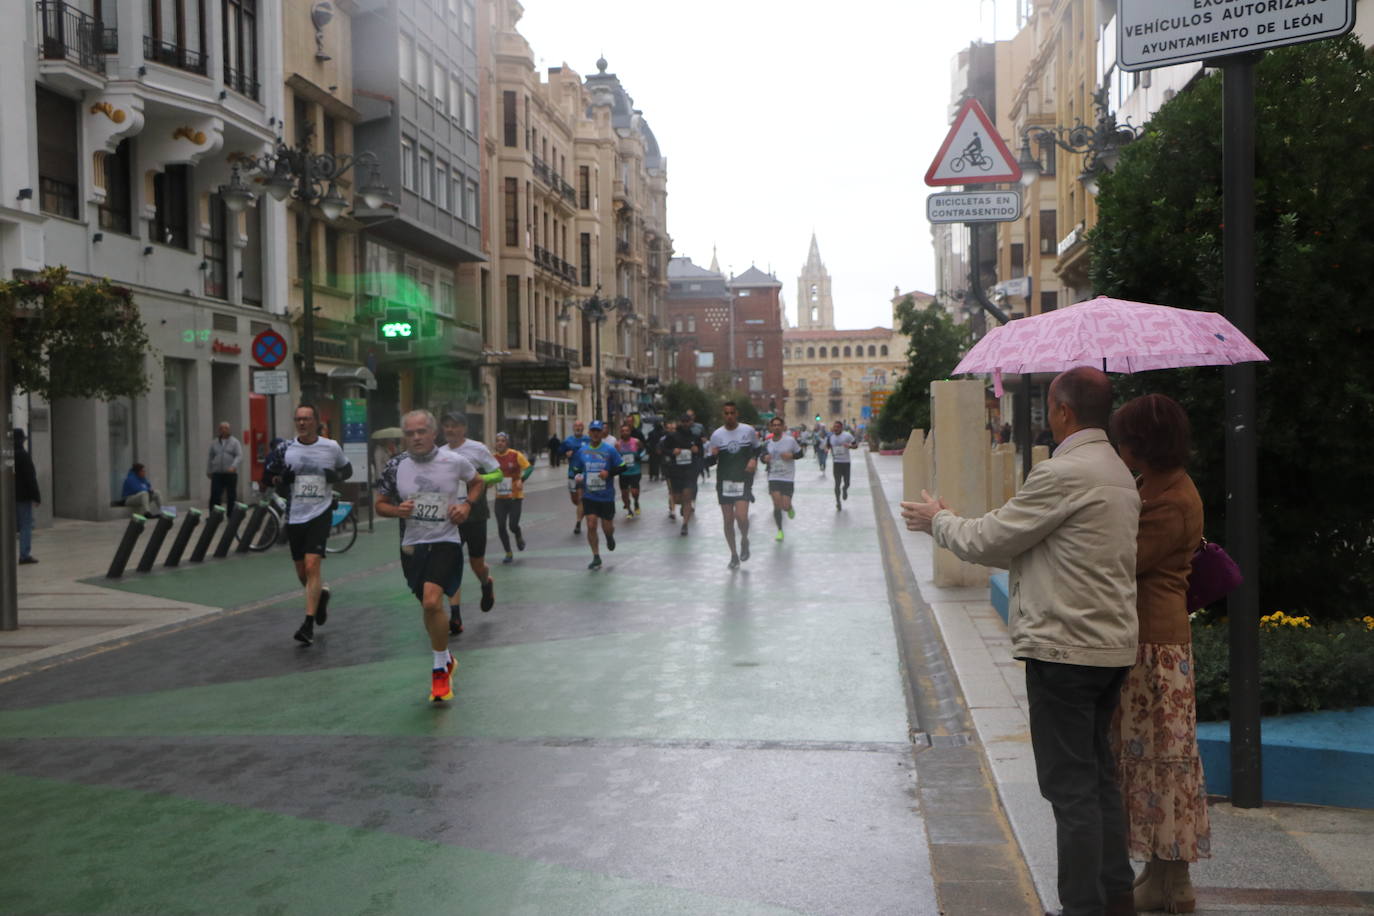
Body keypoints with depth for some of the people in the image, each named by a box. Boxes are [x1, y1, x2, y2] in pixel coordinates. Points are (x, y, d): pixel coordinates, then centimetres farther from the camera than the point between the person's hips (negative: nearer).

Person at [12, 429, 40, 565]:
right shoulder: (23, 455, -14)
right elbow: (31, 478, -16)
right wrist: (36, 497, -13)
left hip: (10, 496, 7)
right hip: (23, 496, -7)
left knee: (12, 525, 12)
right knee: (26, 525, -2)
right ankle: (25, 555, -3)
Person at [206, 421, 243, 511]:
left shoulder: (235, 442, 5)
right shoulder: (214, 443, 14)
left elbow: (239, 456, -6)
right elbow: (210, 458, 19)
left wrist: (233, 466, -22)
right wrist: (208, 471, 14)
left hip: (231, 474, -2)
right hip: (217, 474, 2)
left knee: (232, 497, 2)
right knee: (214, 497, -6)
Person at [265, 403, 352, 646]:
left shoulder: (331, 447, 0)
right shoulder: (285, 449, 3)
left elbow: (347, 469, 15)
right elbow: (275, 480, 11)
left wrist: (337, 476, -7)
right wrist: (280, 478, -12)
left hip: (320, 513, -3)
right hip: (294, 515, 3)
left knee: (312, 565, -16)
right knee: (302, 573, 11)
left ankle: (308, 624, -13)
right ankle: (322, 594, 44)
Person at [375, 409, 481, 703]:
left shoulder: (455, 461, -6)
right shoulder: (396, 466, -2)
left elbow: (477, 482, 14)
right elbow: (379, 503, 8)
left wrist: (466, 505, -4)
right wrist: (396, 510, -13)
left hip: (445, 541, -3)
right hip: (412, 545, 3)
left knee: (432, 602, -22)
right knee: (429, 607, 14)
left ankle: (440, 669, -4)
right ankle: (446, 659, 38)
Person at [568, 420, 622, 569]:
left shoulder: (610, 450, -5)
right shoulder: (582, 451, 3)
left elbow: (621, 467, -2)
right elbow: (575, 469, 13)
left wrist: (609, 473, -19)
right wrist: (576, 477, -9)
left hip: (606, 496, -2)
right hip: (589, 495, 2)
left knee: (607, 527, 5)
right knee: (591, 526, -6)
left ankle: (610, 537, 44)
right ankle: (596, 558, 7)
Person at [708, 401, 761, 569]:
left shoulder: (749, 431, -2)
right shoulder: (717, 435, -1)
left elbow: (757, 449, 15)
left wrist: (754, 459, -6)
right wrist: (713, 455, -19)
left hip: (744, 480, -2)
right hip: (724, 481, 2)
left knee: (741, 517, -16)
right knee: (728, 520, 5)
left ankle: (744, 540, 15)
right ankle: (733, 554, 21)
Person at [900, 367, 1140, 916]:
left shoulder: (1063, 474, -18)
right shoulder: (1118, 472, 13)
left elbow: (987, 542, -12)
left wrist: (938, 520, 8)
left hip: (1065, 649, -10)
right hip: (1112, 646, 10)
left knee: (1070, 785, -1)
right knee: (1099, 776, 18)